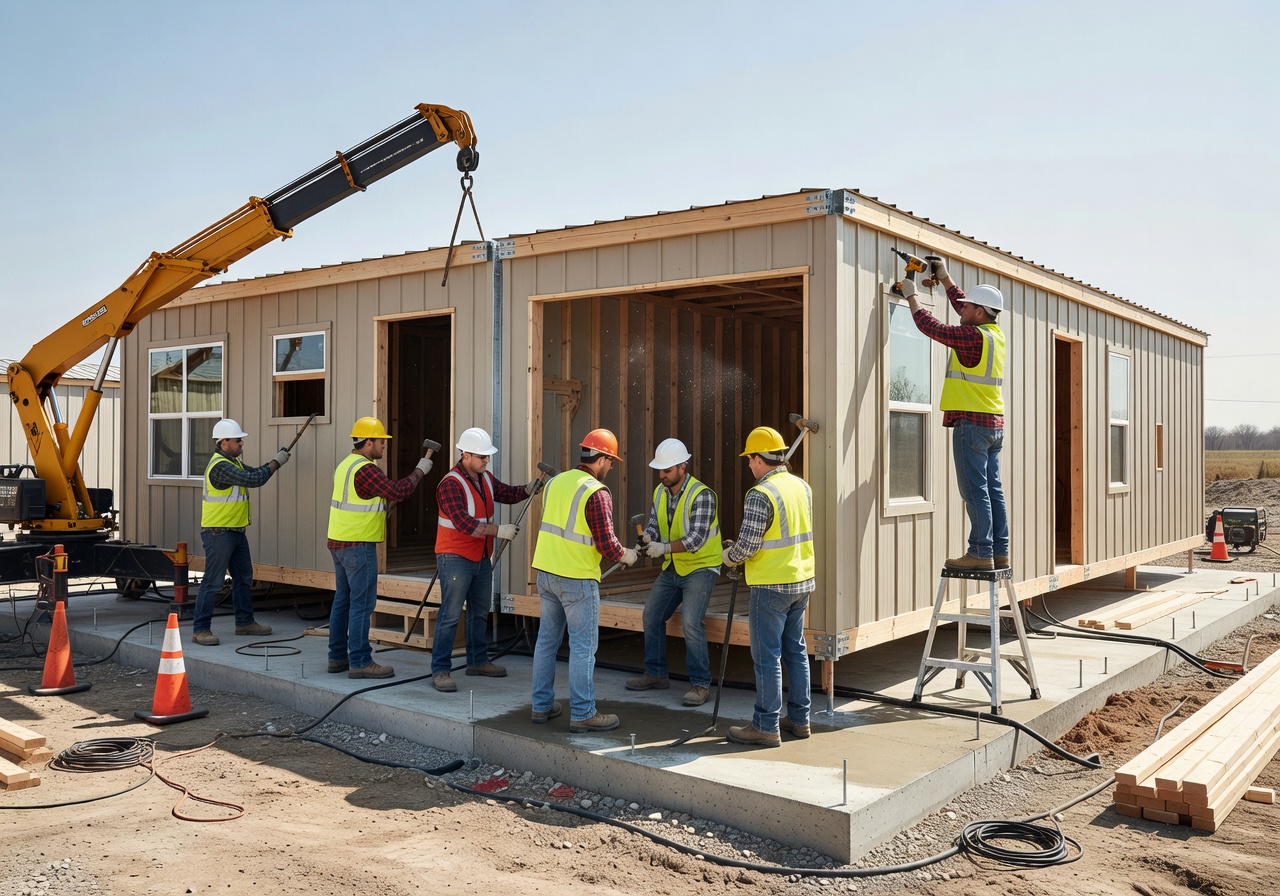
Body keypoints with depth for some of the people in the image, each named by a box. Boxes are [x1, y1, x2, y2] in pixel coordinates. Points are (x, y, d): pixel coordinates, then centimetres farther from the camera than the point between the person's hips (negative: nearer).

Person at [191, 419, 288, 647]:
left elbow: (255, 475, 16)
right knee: (213, 581, -6)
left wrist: (274, 462, 0)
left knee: (243, 577, 16)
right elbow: (252, 480, -26)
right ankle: (200, 629, 0)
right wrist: (275, 463, -15)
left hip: (236, 531, 11)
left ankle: (245, 622, 26)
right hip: (218, 533, -11)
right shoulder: (220, 466, -20)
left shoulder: (233, 461, 13)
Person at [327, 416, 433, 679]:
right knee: (362, 603, -6)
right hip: (358, 545, -10)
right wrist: (420, 471, -7)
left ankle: (337, 657, 20)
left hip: (338, 542, 10)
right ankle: (360, 661, -3)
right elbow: (398, 491, -19)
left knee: (343, 599, 14)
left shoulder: (346, 464, 14)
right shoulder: (365, 469, -17)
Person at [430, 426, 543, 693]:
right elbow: (464, 523, -28)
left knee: (479, 612, 18)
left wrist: (529, 489, -10)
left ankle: (477, 661, 32)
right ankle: (440, 671, -1)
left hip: (481, 558, 9)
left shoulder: (485, 478, 7)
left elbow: (508, 494, 10)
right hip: (455, 559, -9)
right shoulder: (451, 484, -20)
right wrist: (498, 530, -28)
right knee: (450, 616, -7)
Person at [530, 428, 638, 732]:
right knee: (583, 646, 1)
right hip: (577, 579, -7)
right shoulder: (597, 493, -15)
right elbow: (606, 544, -18)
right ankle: (582, 714, 7)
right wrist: (626, 555, 3)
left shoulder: (556, 482, 8)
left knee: (547, 639, 15)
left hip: (546, 572, 8)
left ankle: (542, 705, 24)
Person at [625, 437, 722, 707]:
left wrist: (665, 547, -37)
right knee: (652, 616, 10)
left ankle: (700, 684, -8)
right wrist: (648, 536, -19)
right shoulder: (660, 492, 2)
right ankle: (656, 674, 25)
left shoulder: (702, 495, -22)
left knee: (691, 622, -20)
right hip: (672, 567, 8)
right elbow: (654, 523, 3)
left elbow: (696, 539, -28)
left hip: (700, 566, -8)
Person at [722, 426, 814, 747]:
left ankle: (766, 727, 7)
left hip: (772, 585, -8)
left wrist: (729, 556, 3)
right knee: (795, 650, 16)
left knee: (767, 655, 0)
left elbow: (747, 545, -19)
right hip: (802, 581, 8)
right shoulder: (802, 486, 7)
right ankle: (799, 719, 24)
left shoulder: (760, 495, -18)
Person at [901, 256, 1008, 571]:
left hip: (972, 422, -9)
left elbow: (931, 327, -10)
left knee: (975, 490, -8)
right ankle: (1000, 552, 10)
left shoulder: (973, 336, -13)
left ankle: (980, 553, -8)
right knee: (993, 489, 9)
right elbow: (962, 305, 27)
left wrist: (911, 295, 3)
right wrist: (944, 277, 31)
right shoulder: (995, 332, 12)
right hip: (994, 423, 9)